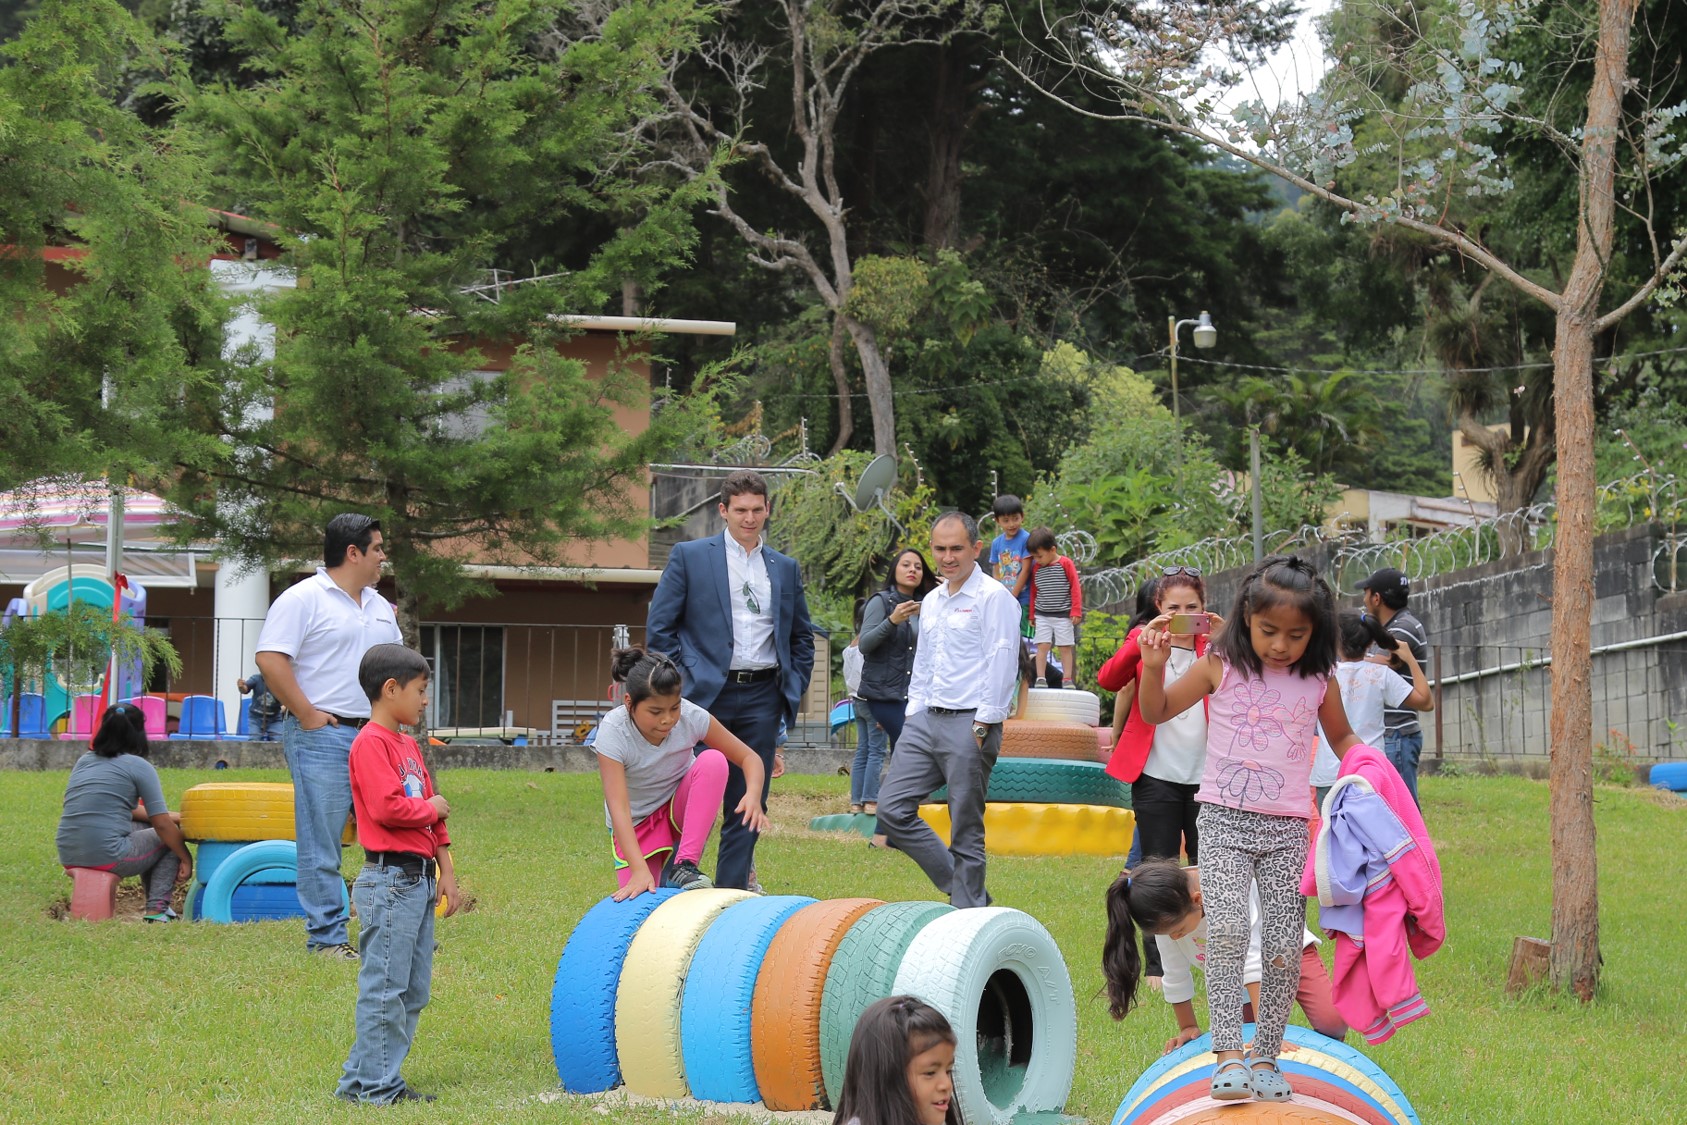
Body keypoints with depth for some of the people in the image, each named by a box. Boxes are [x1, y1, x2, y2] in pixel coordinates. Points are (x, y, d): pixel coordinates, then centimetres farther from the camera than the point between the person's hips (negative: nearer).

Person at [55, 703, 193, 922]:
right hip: (107, 856, -7)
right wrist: (186, 860, 10)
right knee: (170, 840, 15)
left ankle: (156, 903, 33)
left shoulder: (84, 761, 17)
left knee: (142, 829, 30)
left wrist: (167, 816, 33)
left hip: (68, 857, 7)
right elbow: (162, 826, -4)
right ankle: (157, 910, 1)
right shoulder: (139, 766, -3)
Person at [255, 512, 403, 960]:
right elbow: (270, 659, -16)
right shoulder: (303, 599, -8)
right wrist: (307, 714, -15)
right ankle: (326, 937, -2)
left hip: (375, 736, 8)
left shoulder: (379, 606, 18)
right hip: (322, 737, -8)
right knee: (321, 843, -5)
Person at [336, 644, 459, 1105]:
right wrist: (432, 809, -7)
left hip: (419, 879, 10)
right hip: (390, 880, -10)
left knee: (413, 989, 12)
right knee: (386, 988, -6)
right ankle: (372, 1084, -1)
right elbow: (387, 807, -23)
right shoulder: (371, 744, -12)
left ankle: (382, 1078, 17)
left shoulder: (409, 744, 18)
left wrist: (446, 868, 18)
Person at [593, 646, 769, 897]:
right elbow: (618, 807, -36)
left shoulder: (692, 716, -22)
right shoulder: (613, 732, -28)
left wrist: (753, 796, -35)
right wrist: (639, 870, -48)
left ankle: (682, 867, -23)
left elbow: (749, 758, -12)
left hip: (681, 809, 2)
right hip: (637, 825, -2)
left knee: (713, 760, -27)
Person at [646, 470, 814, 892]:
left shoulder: (785, 569, 14)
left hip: (762, 698, 4)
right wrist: (680, 683, -5)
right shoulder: (689, 557, 3)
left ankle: (732, 890, 9)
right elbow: (659, 627, 1)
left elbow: (802, 636, 22)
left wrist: (794, 689, 10)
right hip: (707, 695, -4)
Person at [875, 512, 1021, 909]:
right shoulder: (931, 602, 18)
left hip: (970, 725, -8)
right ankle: (959, 888, 12)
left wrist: (981, 727, -15)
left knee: (966, 830, -3)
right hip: (927, 721, 8)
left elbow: (1002, 664, -12)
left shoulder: (993, 598, -7)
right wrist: (913, 715, 16)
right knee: (892, 808, 1)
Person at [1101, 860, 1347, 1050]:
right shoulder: (1168, 916, -26)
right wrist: (1188, 1028, -6)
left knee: (1331, 1023, -22)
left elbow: (1254, 961, -43)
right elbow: (1175, 978, -13)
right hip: (1233, 969, 4)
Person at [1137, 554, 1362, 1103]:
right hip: (1224, 821, -2)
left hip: (1287, 829, 2)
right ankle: (1228, 1053, -21)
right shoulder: (1220, 668, 0)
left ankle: (1267, 1057, 13)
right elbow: (1157, 711, 11)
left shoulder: (1320, 682, 4)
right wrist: (1154, 665, -6)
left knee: (1284, 946, -2)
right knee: (1226, 928, -21)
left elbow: (1341, 737, 23)